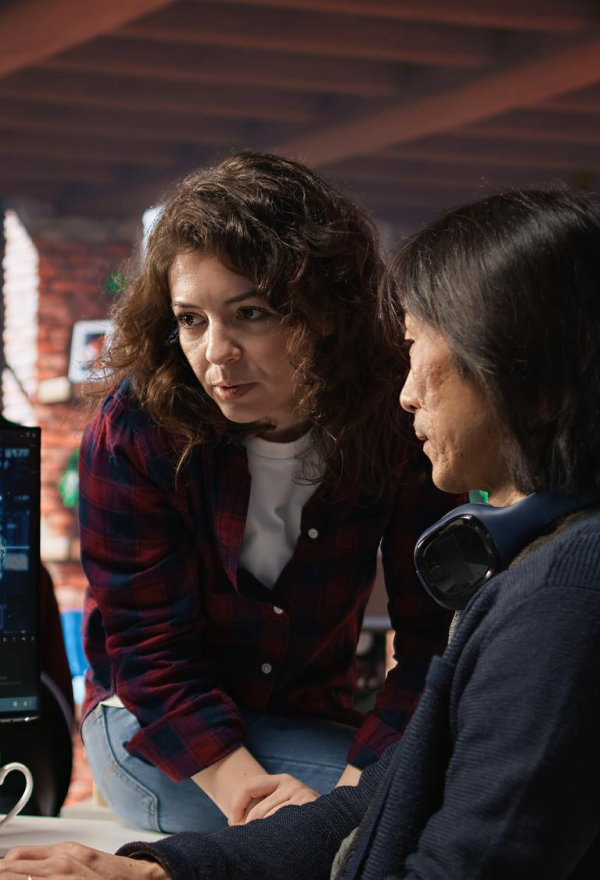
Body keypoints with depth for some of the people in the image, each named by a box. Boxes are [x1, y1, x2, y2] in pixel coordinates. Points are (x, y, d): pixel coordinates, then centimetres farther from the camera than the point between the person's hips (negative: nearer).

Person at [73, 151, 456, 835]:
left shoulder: (398, 427, -16)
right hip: (151, 724, -3)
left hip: (311, 724, 4)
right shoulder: (133, 432, -20)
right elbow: (148, 645, -18)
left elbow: (431, 637, -16)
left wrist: (360, 785, -32)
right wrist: (249, 791, -33)